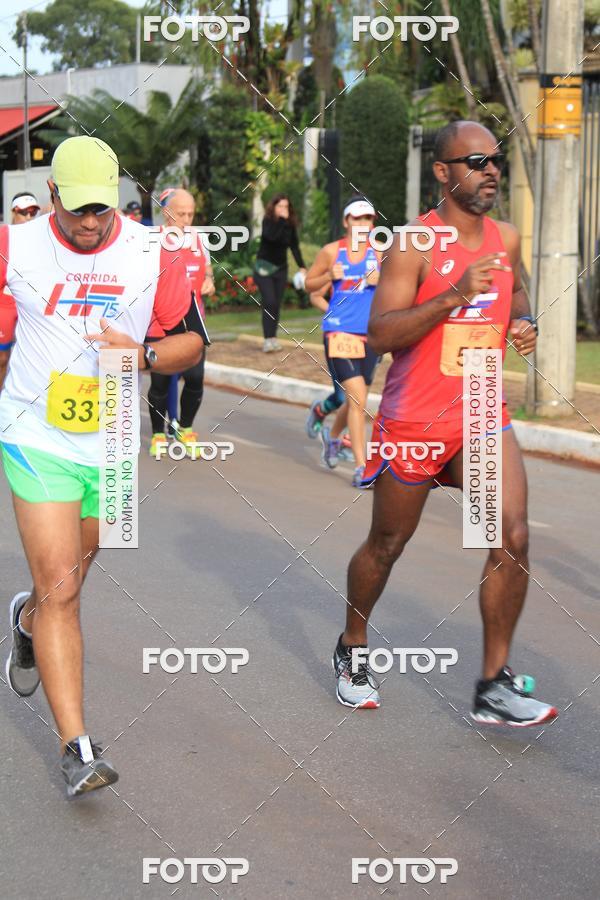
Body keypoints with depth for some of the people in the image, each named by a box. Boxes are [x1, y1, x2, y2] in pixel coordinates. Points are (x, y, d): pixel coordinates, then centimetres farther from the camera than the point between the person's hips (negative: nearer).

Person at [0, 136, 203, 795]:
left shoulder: (153, 257, -4)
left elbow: (191, 342, 3)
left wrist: (143, 353, -15)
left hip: (111, 444, 3)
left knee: (66, 581, 18)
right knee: (61, 589, -11)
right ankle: (76, 747, -8)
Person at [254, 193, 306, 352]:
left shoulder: (291, 225, -2)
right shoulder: (267, 221, -13)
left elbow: (294, 247, -2)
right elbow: (271, 236, -34)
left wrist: (302, 266, -10)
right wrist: (282, 220, -32)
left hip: (281, 268, 4)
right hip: (264, 267, -4)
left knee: (277, 304, 4)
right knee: (270, 302, -15)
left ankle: (273, 337, 12)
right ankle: (268, 339, -15)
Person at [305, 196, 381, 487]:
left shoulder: (380, 253, 5)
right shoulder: (331, 252, 1)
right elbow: (309, 283, 9)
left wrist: (380, 282, -11)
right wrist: (330, 276, -9)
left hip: (370, 332, 4)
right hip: (338, 330, -4)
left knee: (356, 400, 14)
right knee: (357, 397, -16)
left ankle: (333, 435, 46)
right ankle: (361, 467, -12)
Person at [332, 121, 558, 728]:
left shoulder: (506, 239, 6)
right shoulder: (414, 246, -12)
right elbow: (380, 334, -20)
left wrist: (522, 324, 3)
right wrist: (455, 296, -29)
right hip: (414, 419, -4)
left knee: (512, 536, -12)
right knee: (386, 545, 10)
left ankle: (494, 687, -3)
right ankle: (352, 649, 36)